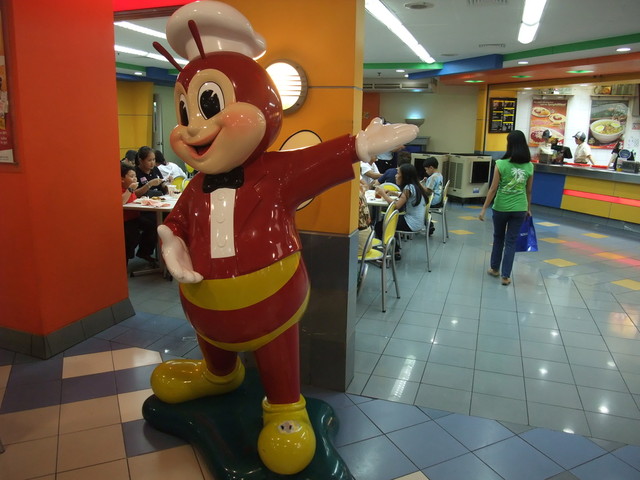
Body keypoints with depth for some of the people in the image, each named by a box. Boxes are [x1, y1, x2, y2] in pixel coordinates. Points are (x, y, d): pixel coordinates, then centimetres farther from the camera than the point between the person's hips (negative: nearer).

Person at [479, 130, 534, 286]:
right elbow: (528, 191, 5)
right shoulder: (529, 166, -3)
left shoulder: (501, 164, -13)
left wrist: (484, 208, -5)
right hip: (519, 209, 2)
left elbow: (493, 189, -11)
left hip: (501, 207, -2)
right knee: (511, 241, 8)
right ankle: (506, 276, 10)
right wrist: (528, 208, 19)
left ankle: (495, 268, 32)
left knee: (498, 238, 18)